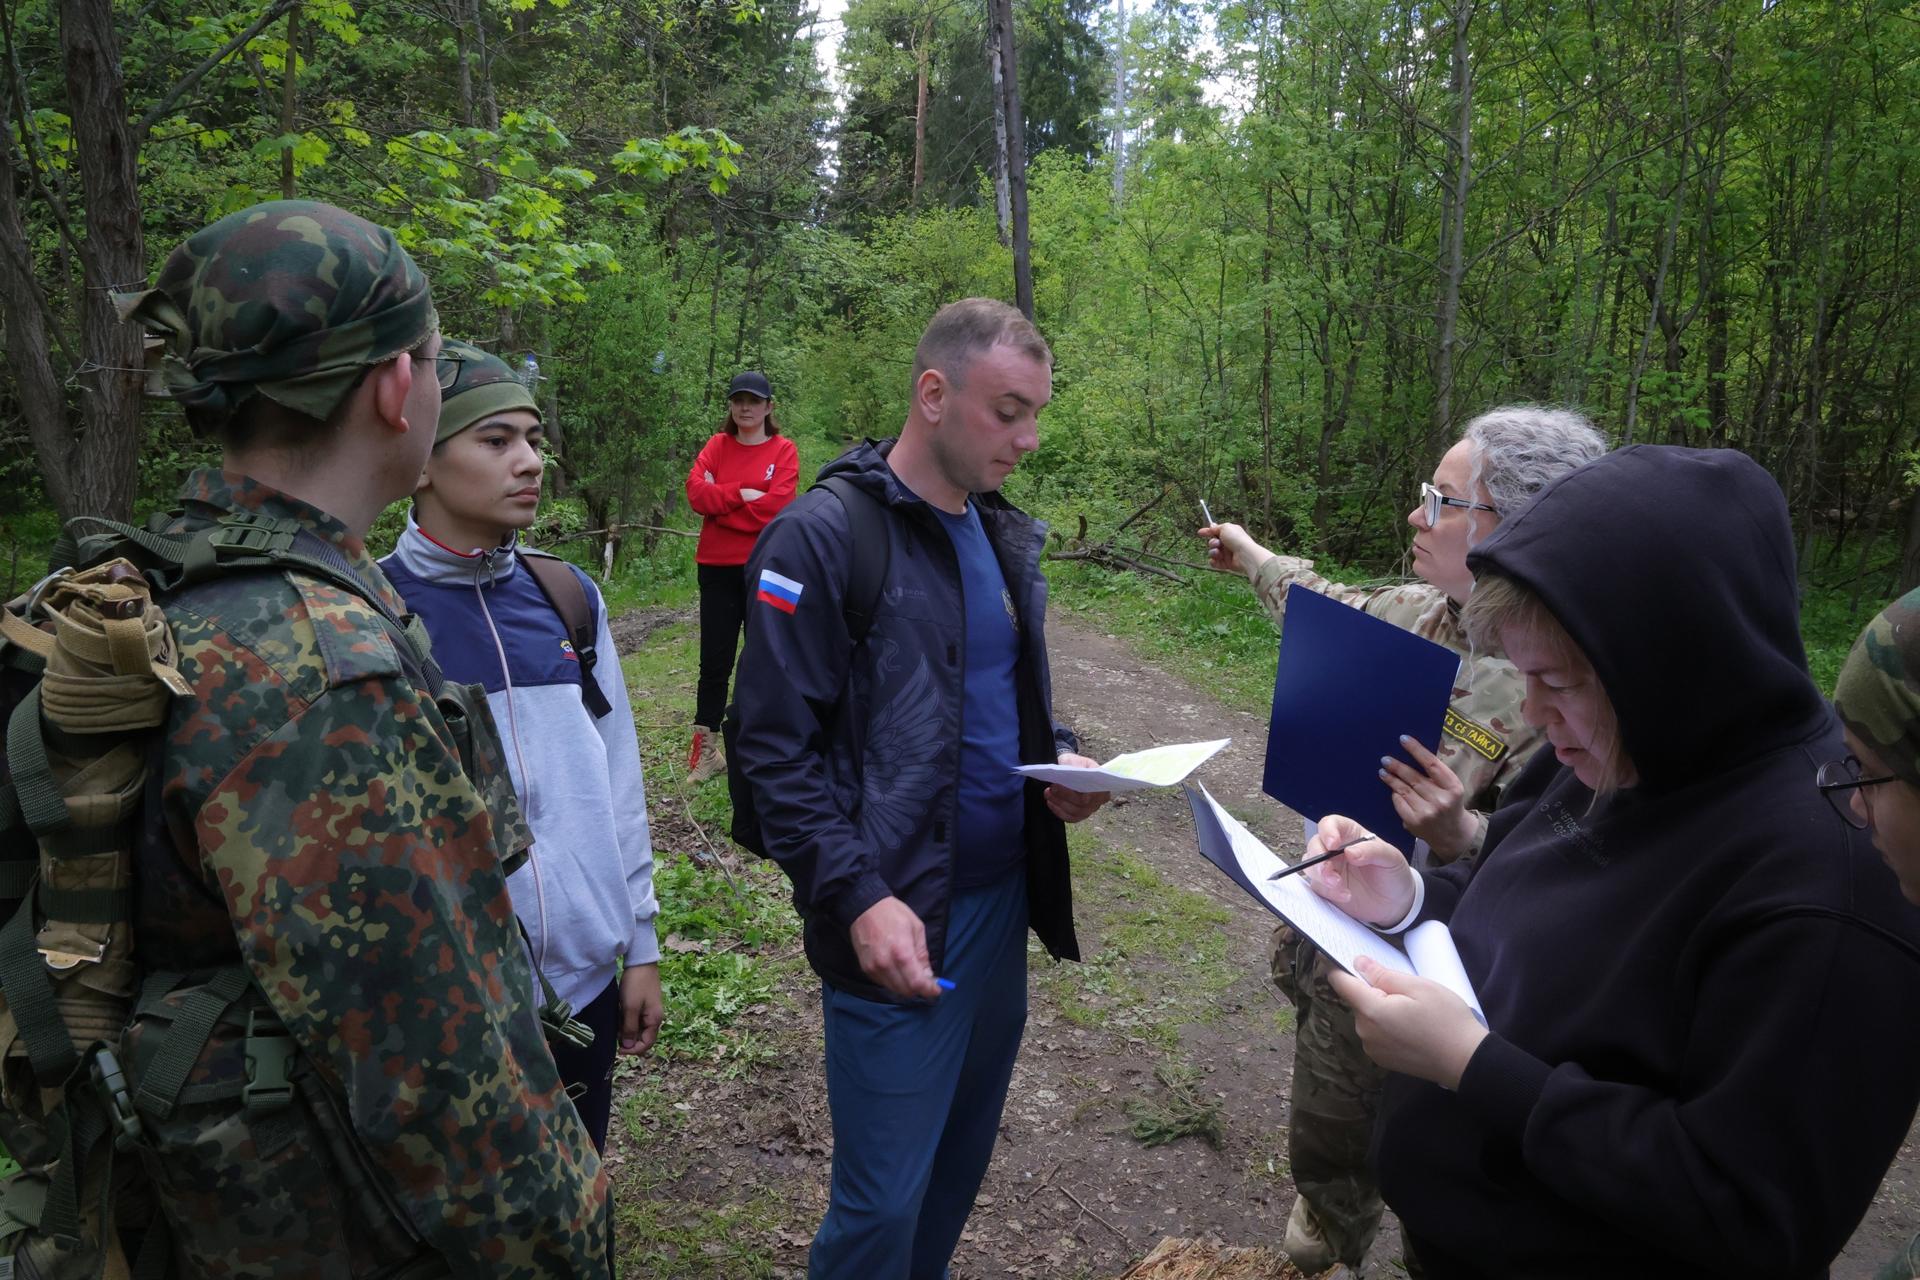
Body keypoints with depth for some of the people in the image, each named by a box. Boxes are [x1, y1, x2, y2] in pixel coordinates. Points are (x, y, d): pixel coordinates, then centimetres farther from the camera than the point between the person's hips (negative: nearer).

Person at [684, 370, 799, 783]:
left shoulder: (783, 451, 0)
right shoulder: (717, 446, 9)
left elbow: (775, 505, -14)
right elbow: (696, 491, -5)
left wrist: (720, 504, -7)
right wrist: (742, 494, -14)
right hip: (717, 568, 2)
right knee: (714, 661, 5)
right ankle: (706, 748, 13)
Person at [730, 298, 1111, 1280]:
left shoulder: (1004, 535, 10)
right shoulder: (823, 536, -13)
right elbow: (773, 747, -14)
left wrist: (1062, 756, 1)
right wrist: (856, 895, -20)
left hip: (1003, 899, 7)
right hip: (899, 922, -7)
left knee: (961, 1160, 20)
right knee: (884, 1199, 3)